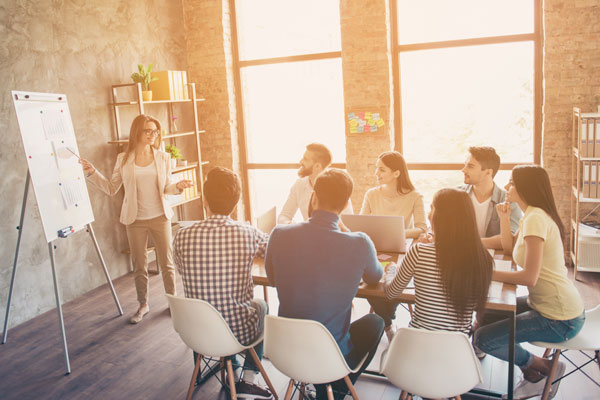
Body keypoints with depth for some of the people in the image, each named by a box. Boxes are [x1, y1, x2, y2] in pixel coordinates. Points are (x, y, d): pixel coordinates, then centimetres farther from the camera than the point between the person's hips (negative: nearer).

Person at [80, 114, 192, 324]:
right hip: (135, 220, 0)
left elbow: (166, 188, 5)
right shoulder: (123, 159, 0)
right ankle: (143, 305, 26)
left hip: (160, 217, 0)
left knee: (166, 262, 6)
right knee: (139, 265, 10)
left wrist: (177, 186, -15)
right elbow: (111, 188, 4)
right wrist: (92, 173, -5)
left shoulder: (163, 158, 1)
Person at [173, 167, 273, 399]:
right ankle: (248, 380, 26)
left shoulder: (182, 237, -14)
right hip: (239, 333, -2)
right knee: (260, 305, 31)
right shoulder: (248, 234, -18)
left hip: (197, 334, 2)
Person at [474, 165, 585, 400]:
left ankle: (545, 368, 8)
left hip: (559, 319, -10)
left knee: (483, 338, -13)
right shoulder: (531, 215, 8)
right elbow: (510, 247, 19)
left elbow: (529, 277, -28)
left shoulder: (535, 218, -22)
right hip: (543, 303, 10)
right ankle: (534, 378, 23)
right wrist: (504, 217, 8)